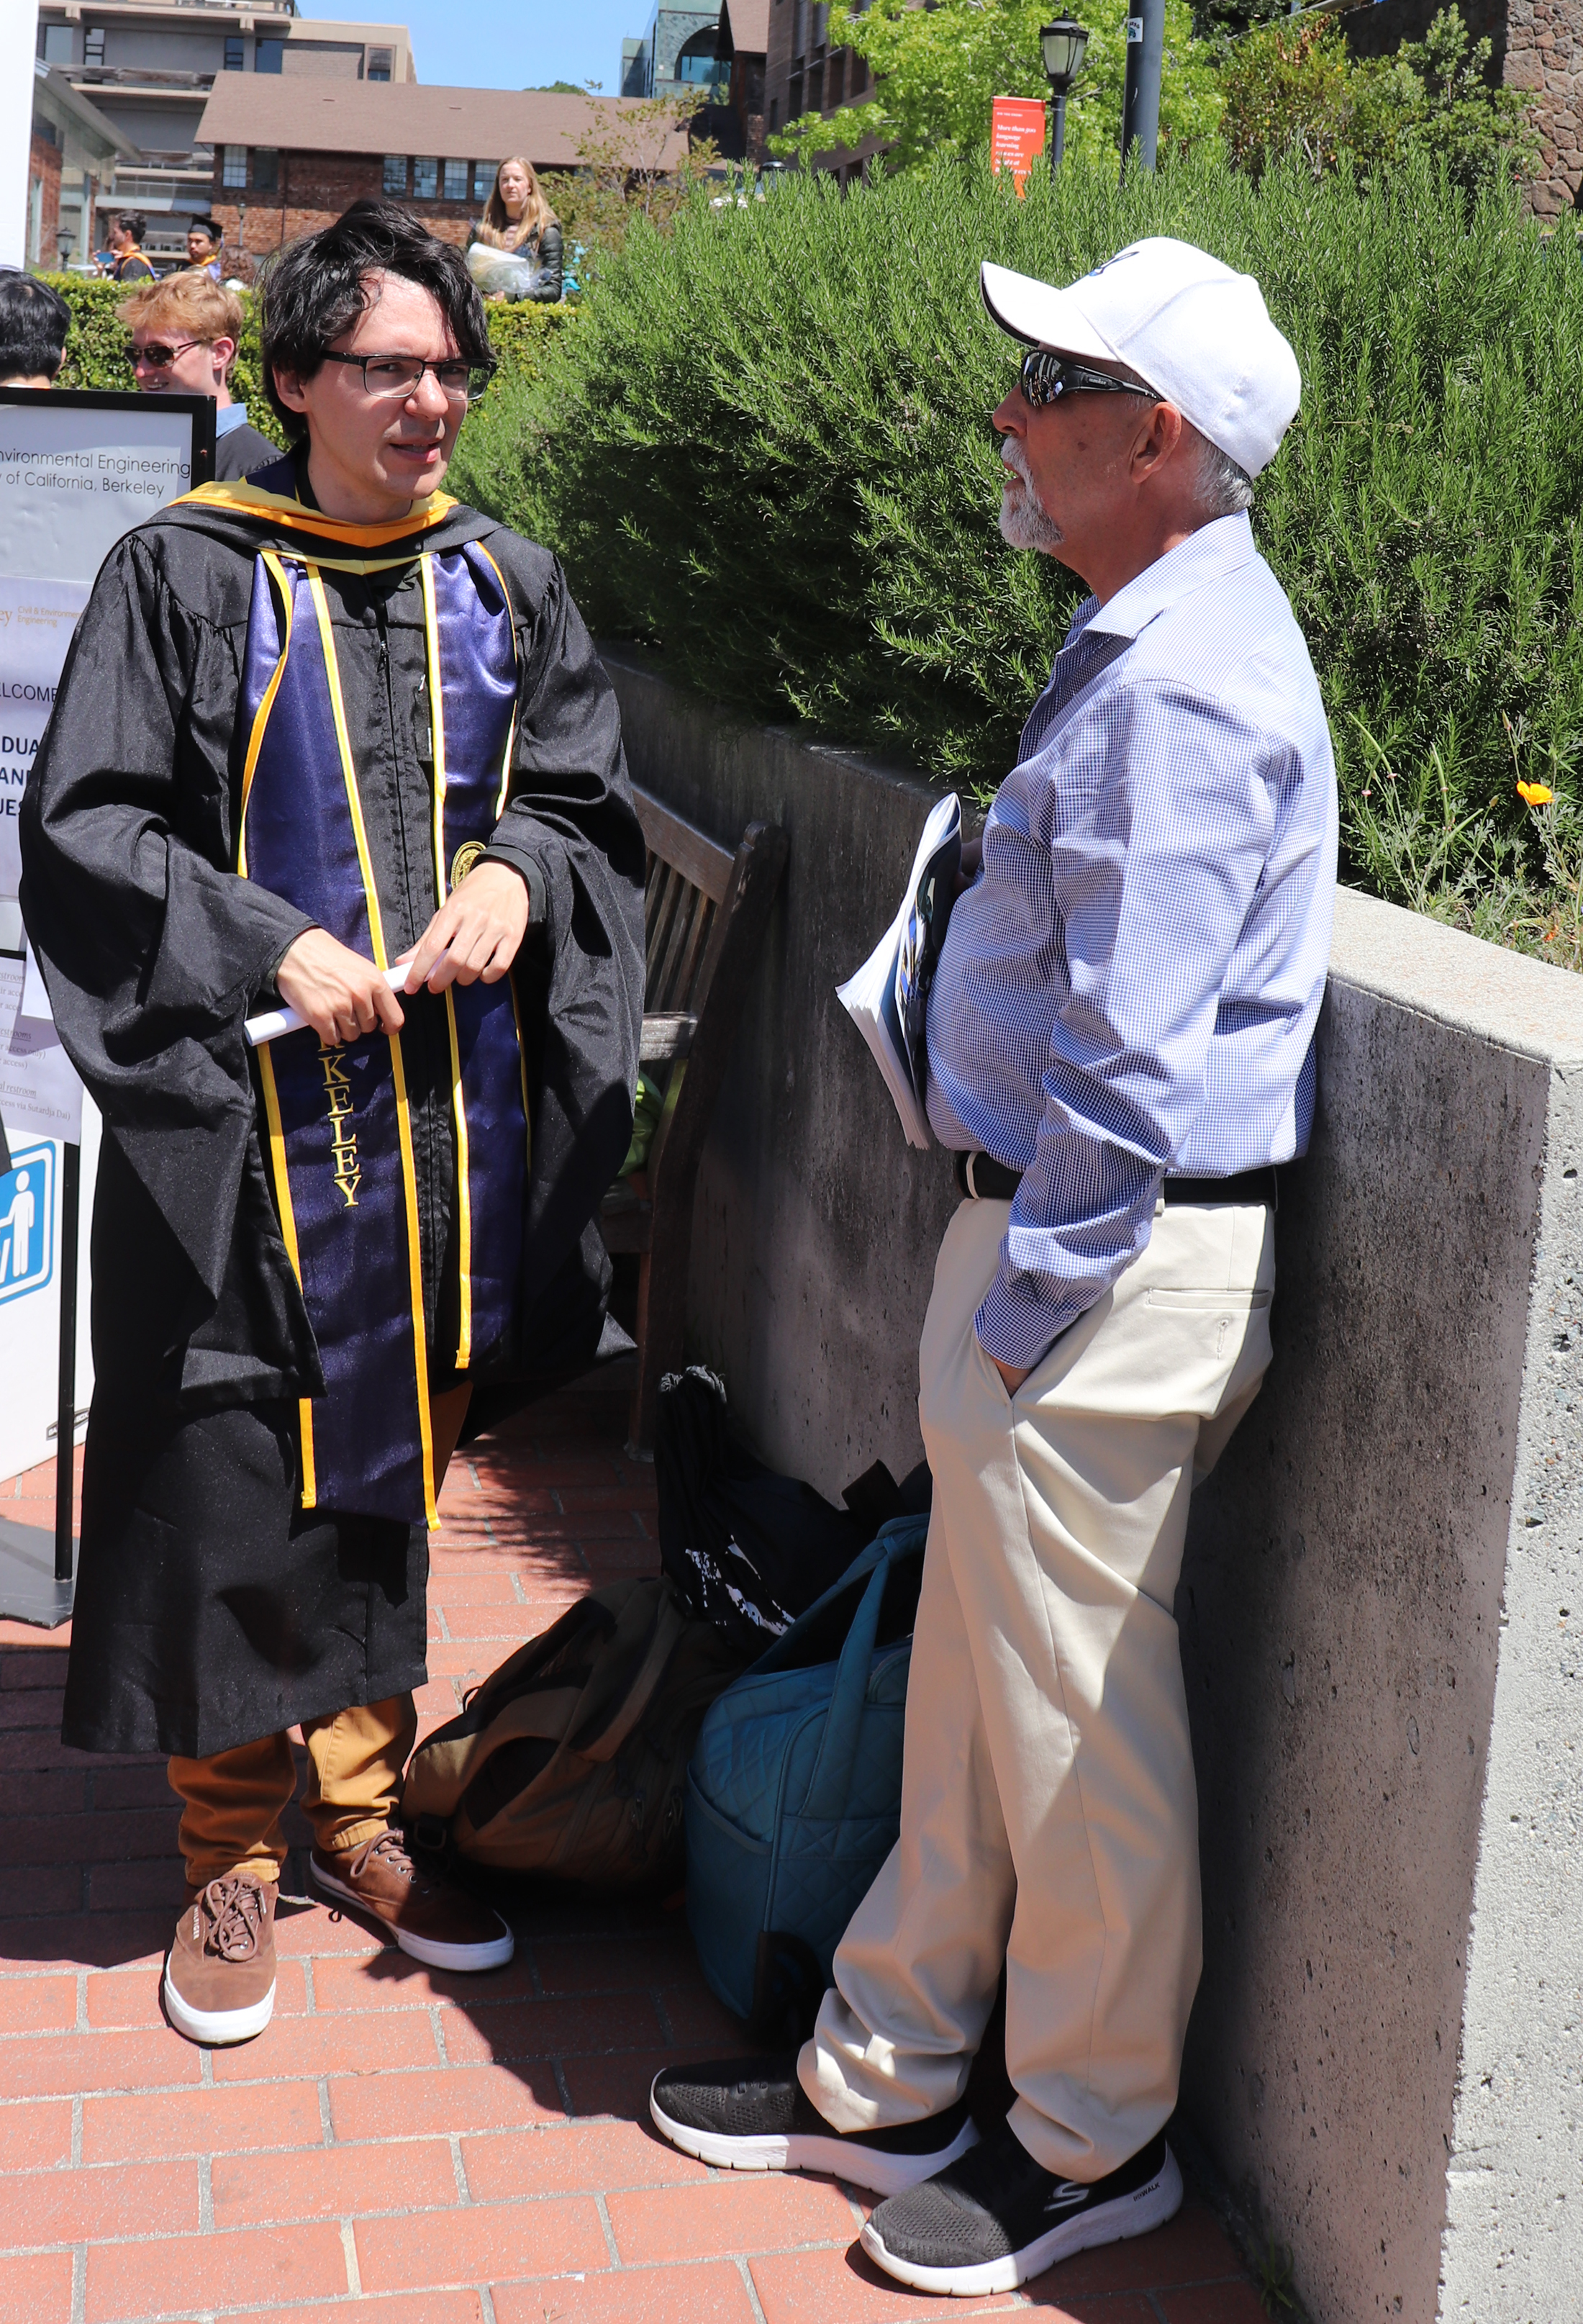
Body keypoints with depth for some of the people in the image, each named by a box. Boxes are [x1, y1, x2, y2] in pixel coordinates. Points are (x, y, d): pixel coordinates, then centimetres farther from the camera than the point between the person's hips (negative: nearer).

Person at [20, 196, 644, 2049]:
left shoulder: (504, 583, 9)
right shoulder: (185, 576, -4)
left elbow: (588, 804, 13)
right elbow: (83, 827, -6)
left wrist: (518, 874, -9)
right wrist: (271, 949, -17)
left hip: (453, 1114, 4)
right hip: (248, 1115, -4)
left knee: (400, 1464, 13)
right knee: (236, 1487, 2)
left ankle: (361, 1808, 30)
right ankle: (232, 1859, 20)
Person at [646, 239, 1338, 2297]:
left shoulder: (1178, 686, -21)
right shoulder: (1156, 642, 14)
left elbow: (1129, 1060, -23)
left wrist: (1024, 1313, -17)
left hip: (1102, 1270, -10)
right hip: (1061, 1229, 10)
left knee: (1078, 1726, 5)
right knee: (973, 1691, 18)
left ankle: (1096, 2141, 25)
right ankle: (887, 2078, 34)